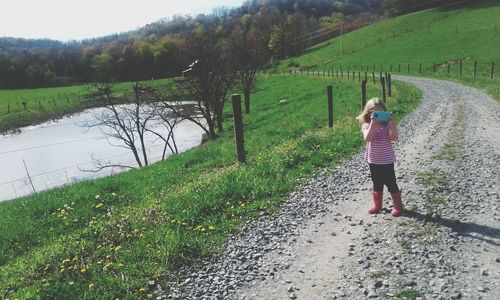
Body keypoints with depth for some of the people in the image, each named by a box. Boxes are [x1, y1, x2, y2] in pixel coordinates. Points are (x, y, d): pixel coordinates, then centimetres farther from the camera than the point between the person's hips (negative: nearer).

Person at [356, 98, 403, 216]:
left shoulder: (387, 125, -7)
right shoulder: (366, 126, -5)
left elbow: (394, 138, -22)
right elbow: (367, 138, -25)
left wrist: (391, 123, -28)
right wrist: (373, 124, -33)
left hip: (387, 161, -2)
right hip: (373, 161, 2)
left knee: (391, 183, 6)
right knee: (377, 183, 16)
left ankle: (398, 206, 20)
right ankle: (377, 205, 30)